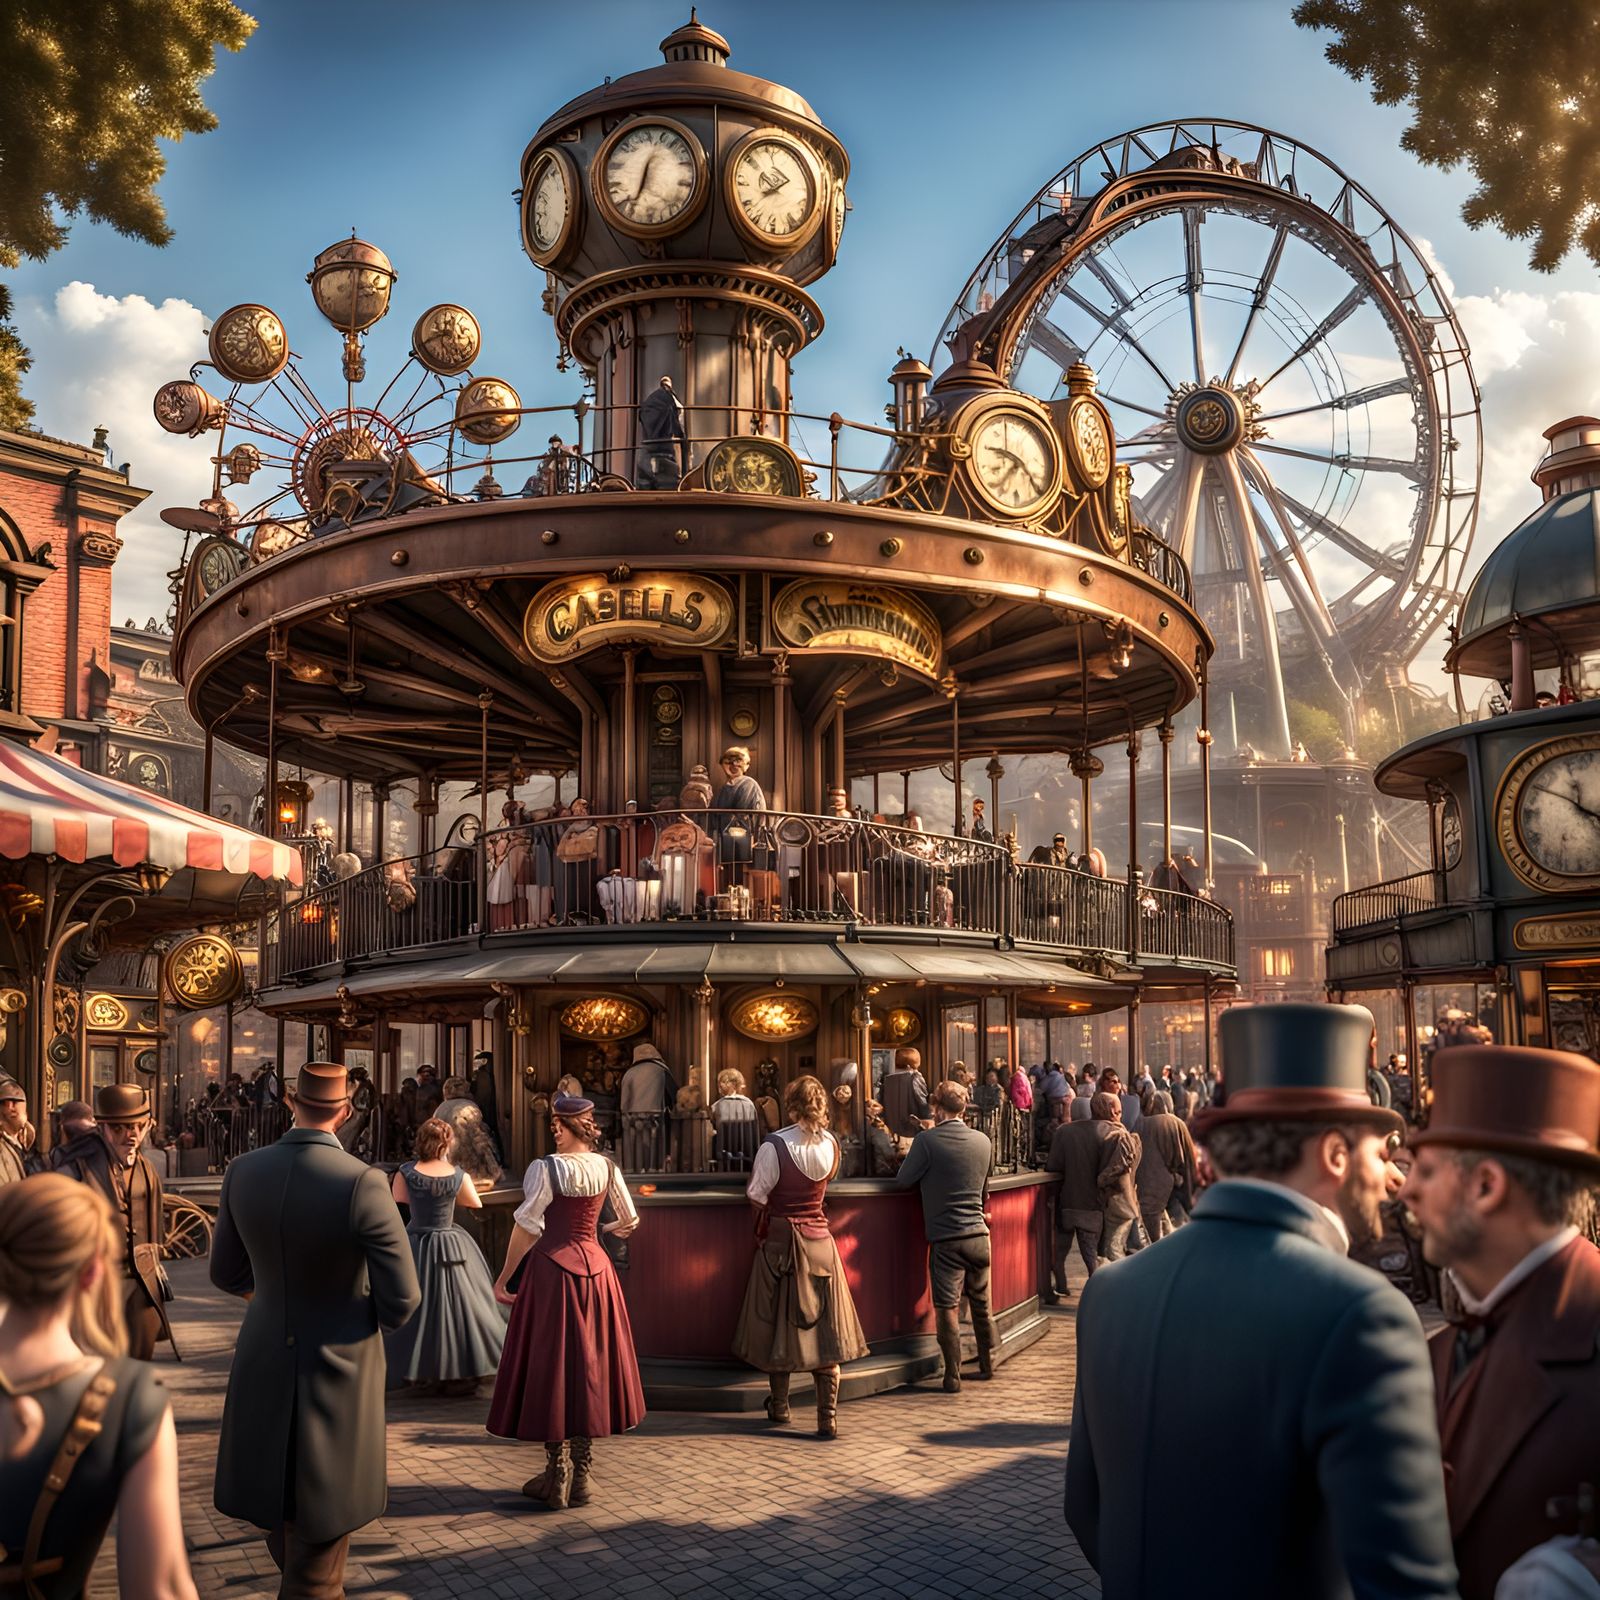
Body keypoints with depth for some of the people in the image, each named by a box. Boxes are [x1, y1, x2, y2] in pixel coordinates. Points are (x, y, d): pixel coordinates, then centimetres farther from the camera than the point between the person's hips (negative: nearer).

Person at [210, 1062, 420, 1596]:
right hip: (338, 1370, -5)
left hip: (264, 1364, 5)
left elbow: (226, 1273, 6)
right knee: (322, 1517, 10)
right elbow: (402, 1298, -19)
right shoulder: (362, 1183, -24)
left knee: (278, 1493, 27)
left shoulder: (244, 1171, -8)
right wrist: (379, 1325, 5)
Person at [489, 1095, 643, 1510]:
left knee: (551, 1366, 6)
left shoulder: (545, 1168, -15)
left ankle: (557, 1477, 13)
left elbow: (527, 1229, -15)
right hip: (594, 1268, 5)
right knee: (590, 1363, 13)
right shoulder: (607, 1167, 0)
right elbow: (630, 1219, 12)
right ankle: (583, 1475, 19)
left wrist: (504, 1277, -6)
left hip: (551, 1268, -4)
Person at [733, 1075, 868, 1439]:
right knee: (825, 1328, 6)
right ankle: (828, 1417, 4)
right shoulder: (831, 1145, -3)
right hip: (819, 1239, 3)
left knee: (778, 1324, 12)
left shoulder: (774, 1145, -17)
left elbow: (757, 1195, -9)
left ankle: (779, 1406, 26)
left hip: (780, 1241, -3)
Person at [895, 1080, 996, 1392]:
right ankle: (988, 1363, 30)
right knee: (981, 1302, 19)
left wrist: (909, 1156, 12)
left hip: (946, 1238, -5)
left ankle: (953, 1375, 5)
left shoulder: (928, 1140, -12)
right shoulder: (983, 1141, 5)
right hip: (979, 1234, 5)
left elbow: (902, 1181, -5)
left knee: (947, 1308, 2)